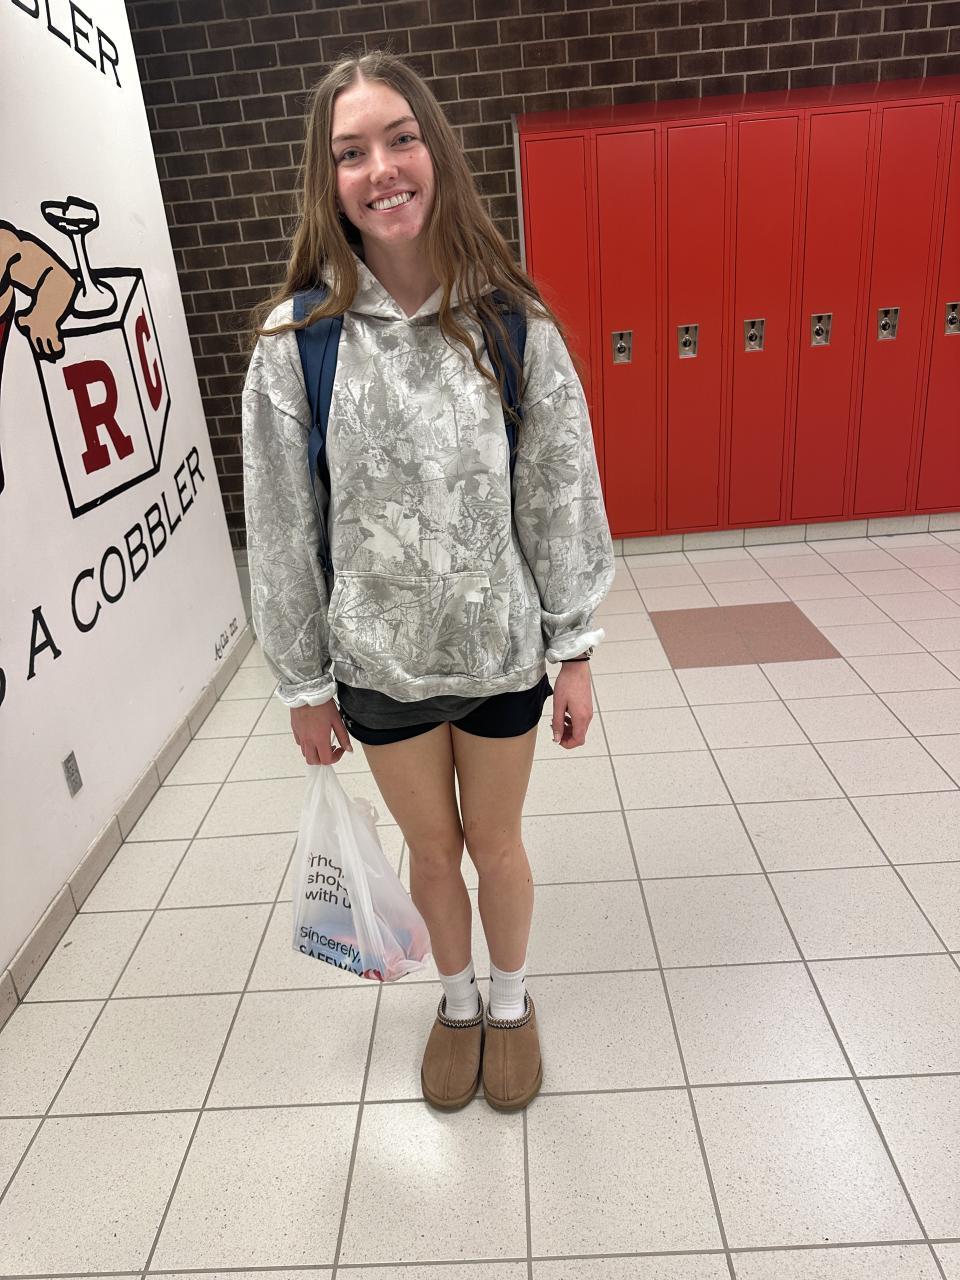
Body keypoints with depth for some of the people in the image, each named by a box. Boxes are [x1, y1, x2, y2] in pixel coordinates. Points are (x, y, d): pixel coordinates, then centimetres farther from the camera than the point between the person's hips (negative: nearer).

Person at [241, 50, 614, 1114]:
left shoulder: (511, 323, -8)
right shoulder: (294, 339, -9)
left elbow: (563, 495, -3)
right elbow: (280, 529, -5)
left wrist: (575, 652, -3)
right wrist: (304, 684, -1)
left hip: (502, 650, 0)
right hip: (379, 660, 0)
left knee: (495, 840, 18)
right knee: (430, 848, 20)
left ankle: (510, 1001, 47)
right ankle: (457, 1002, 49)